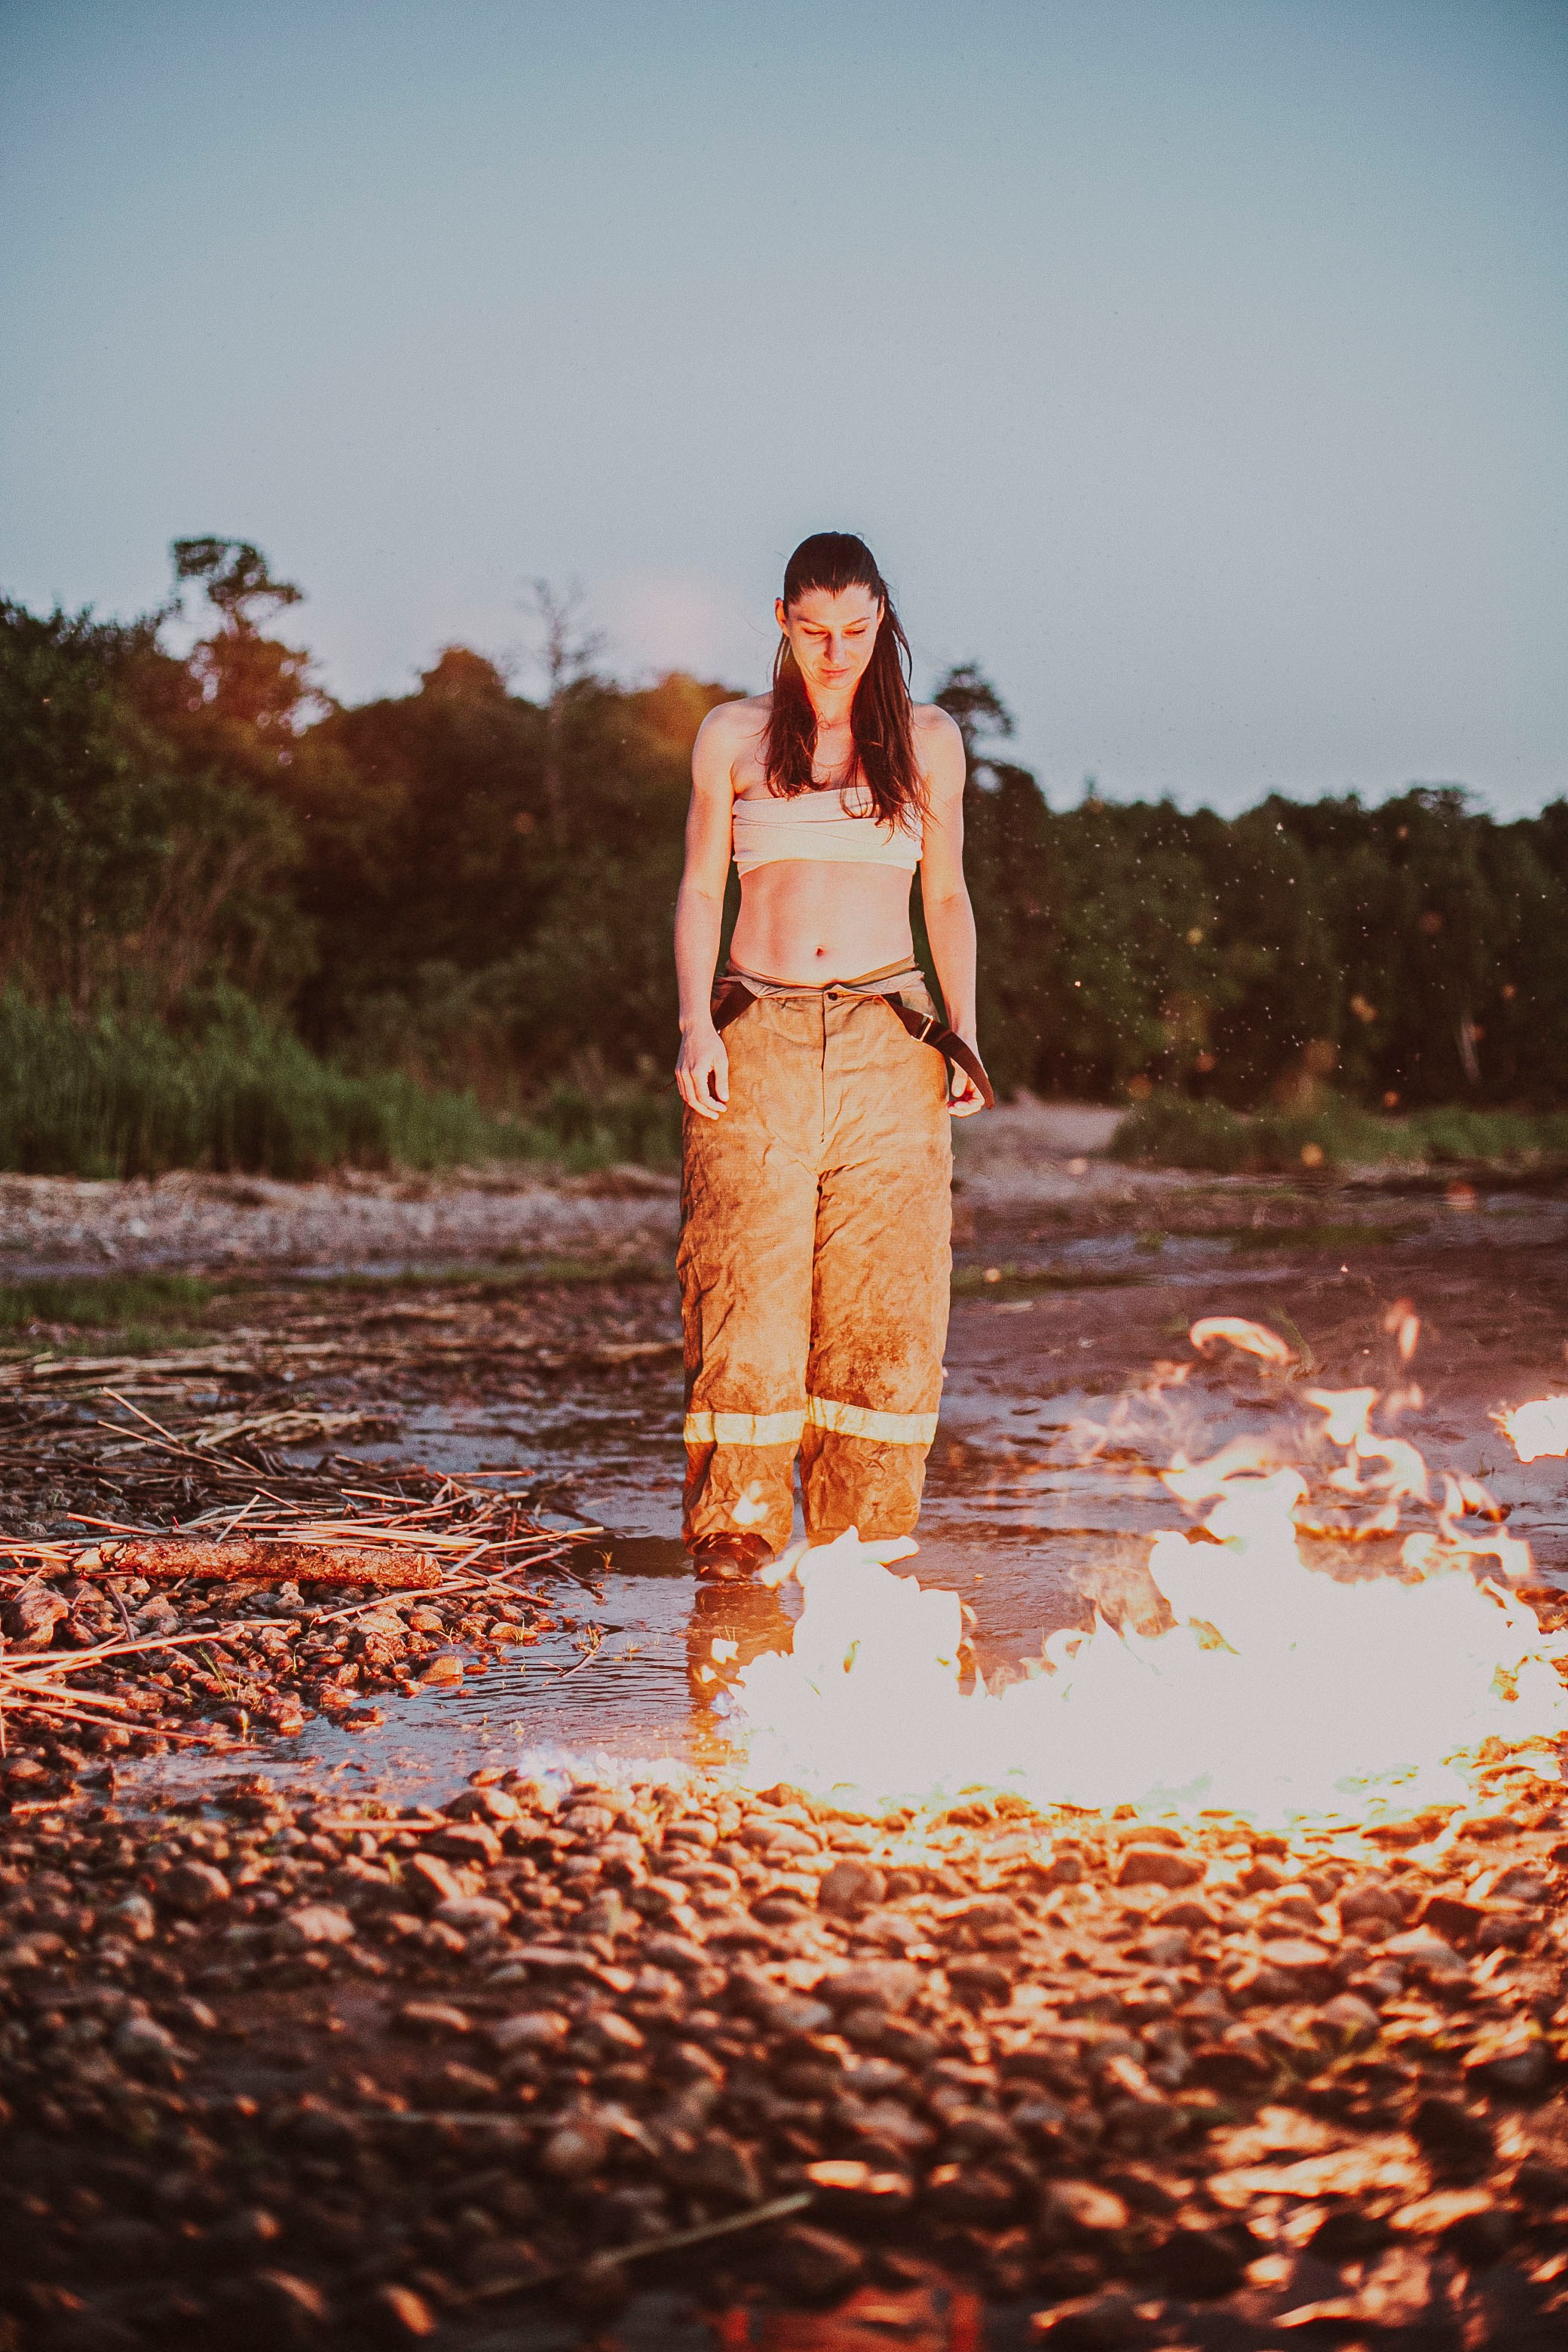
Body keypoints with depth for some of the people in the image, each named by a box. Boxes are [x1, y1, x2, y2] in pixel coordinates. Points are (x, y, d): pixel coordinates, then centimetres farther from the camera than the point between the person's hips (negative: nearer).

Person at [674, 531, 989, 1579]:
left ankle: (864, 1532, 7)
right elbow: (700, 891, 11)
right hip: (758, 1036, 0)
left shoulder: (927, 740, 11)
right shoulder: (734, 736, 9)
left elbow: (947, 899, 15)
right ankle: (738, 1520, 4)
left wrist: (963, 1033, 4)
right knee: (746, 1282, -7)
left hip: (886, 1040, 1)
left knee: (883, 1292, -2)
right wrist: (696, 1025, -3)